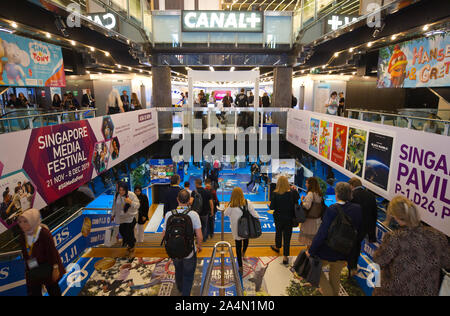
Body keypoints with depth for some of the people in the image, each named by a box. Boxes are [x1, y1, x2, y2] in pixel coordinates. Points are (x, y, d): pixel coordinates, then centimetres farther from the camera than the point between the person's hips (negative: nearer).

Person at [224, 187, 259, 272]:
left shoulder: (231, 206, -18)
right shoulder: (247, 202, -16)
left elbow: (225, 214, -3)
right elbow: (253, 213, -12)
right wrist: (258, 218, 7)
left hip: (236, 230, -2)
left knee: (238, 247, 13)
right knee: (246, 240, 34)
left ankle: (240, 266, 22)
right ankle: (243, 252, 56)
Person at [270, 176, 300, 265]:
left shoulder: (275, 194, -19)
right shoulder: (292, 192, -16)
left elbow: (272, 207, -15)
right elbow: (297, 199, 3)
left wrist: (270, 205, 5)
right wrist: (295, 190, 8)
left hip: (278, 218, 0)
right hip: (289, 218, 0)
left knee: (278, 233, 25)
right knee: (287, 236, 9)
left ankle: (277, 247, 50)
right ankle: (285, 257, 14)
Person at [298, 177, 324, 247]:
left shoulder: (310, 193, -18)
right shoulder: (319, 193, 6)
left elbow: (307, 206, -23)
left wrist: (302, 200, -6)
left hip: (310, 218, -8)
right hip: (317, 218, 8)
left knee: (308, 236, 4)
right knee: (315, 236, 16)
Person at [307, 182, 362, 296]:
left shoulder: (332, 210, -27)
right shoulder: (357, 209, -9)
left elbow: (322, 233, -26)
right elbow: (358, 231, 2)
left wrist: (311, 251, -15)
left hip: (327, 252, -5)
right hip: (344, 253, 6)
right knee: (335, 276, 26)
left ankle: (328, 292, 19)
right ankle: (334, 294, 43)